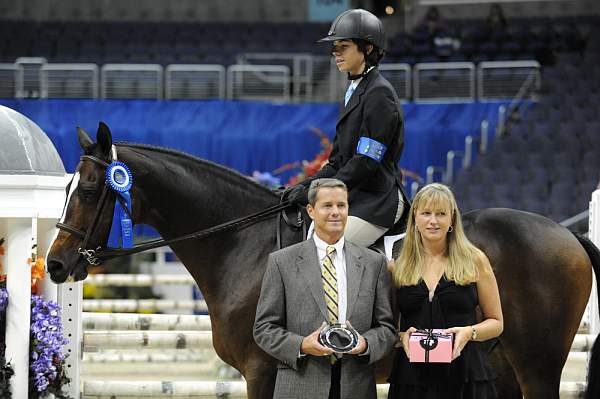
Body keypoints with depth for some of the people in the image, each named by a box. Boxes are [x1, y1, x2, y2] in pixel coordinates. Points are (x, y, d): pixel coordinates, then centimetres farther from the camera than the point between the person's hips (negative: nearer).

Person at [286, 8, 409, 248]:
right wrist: (307, 186, 4)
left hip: (377, 200, -9)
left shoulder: (379, 93, -12)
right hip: (354, 198, 9)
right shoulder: (356, 91, 19)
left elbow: (366, 162, -19)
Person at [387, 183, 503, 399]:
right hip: (412, 379, 1)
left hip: (466, 375, -1)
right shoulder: (397, 267, 7)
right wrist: (402, 335, -10)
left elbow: (496, 323, 7)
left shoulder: (474, 260, 4)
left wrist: (470, 332, -13)